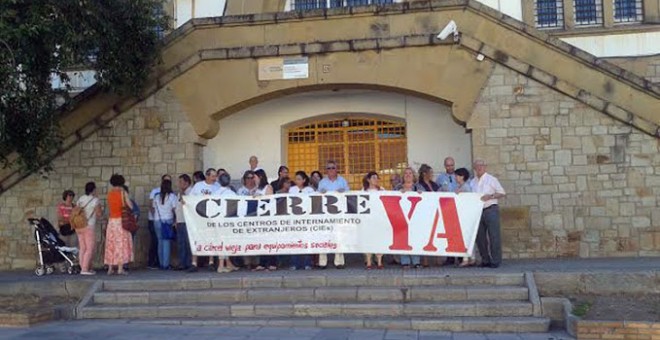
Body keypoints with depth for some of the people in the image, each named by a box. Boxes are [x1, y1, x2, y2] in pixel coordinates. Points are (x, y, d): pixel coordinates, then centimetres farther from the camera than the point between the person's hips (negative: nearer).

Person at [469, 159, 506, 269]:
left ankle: (495, 261, 0)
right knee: (480, 237, 7)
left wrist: (490, 196, -15)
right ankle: (485, 260, 17)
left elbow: (502, 193, -1)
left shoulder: (491, 179, 0)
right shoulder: (473, 182, 14)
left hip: (490, 210, -5)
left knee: (494, 236, -5)